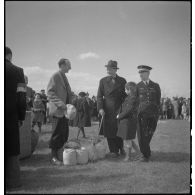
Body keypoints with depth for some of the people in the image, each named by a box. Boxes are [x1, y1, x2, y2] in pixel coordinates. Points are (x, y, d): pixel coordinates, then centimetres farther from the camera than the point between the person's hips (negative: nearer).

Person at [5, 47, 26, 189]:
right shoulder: (17, 71, -4)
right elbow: (21, 96, -7)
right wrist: (21, 117, 0)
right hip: (11, 115, -2)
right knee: (12, 149, 6)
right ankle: (12, 181, 10)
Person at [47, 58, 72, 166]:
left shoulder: (64, 77, 19)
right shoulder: (55, 76, -7)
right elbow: (50, 92, -14)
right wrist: (59, 103, -22)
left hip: (64, 110, 8)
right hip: (57, 110, -8)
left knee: (65, 133, 8)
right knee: (57, 133, -5)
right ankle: (54, 157, 3)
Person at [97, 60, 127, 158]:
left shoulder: (122, 81, 7)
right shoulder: (103, 81, 7)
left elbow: (126, 95, 8)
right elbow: (99, 96, 3)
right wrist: (100, 108, -10)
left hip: (120, 109, 0)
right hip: (107, 110, 0)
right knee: (109, 131, 1)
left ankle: (121, 148, 26)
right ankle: (113, 151, 12)